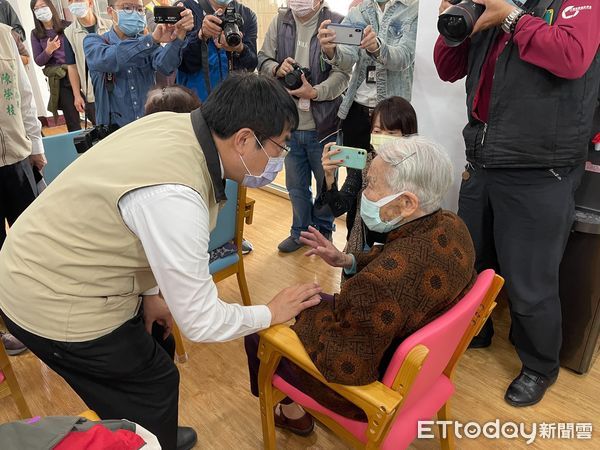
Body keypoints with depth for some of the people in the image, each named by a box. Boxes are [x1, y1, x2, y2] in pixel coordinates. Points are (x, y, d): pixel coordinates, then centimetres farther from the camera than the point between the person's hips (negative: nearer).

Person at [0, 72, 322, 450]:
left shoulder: (175, 122, -9)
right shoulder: (174, 197, -35)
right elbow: (201, 321, -25)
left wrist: (151, 292, 12)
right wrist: (271, 313, -9)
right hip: (56, 305, -8)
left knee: (149, 352, 23)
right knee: (155, 386, 9)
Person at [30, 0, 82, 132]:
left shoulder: (67, 26, 3)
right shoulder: (36, 34, 7)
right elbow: (38, 61, 6)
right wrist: (48, 51, -12)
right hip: (59, 81, 1)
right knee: (73, 122, 3)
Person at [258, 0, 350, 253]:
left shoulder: (336, 23, -9)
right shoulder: (280, 22, 4)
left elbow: (342, 73, -15)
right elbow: (263, 59, 9)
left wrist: (315, 92, -30)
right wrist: (277, 69, -13)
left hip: (323, 124, -4)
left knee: (326, 182, 13)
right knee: (295, 184, 16)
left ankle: (324, 231, 35)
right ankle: (300, 231, 36)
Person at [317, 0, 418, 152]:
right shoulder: (357, 12, 10)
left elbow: (404, 57, -17)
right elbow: (347, 60, -5)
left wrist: (377, 47, -36)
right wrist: (330, 50, -27)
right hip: (357, 109, 3)